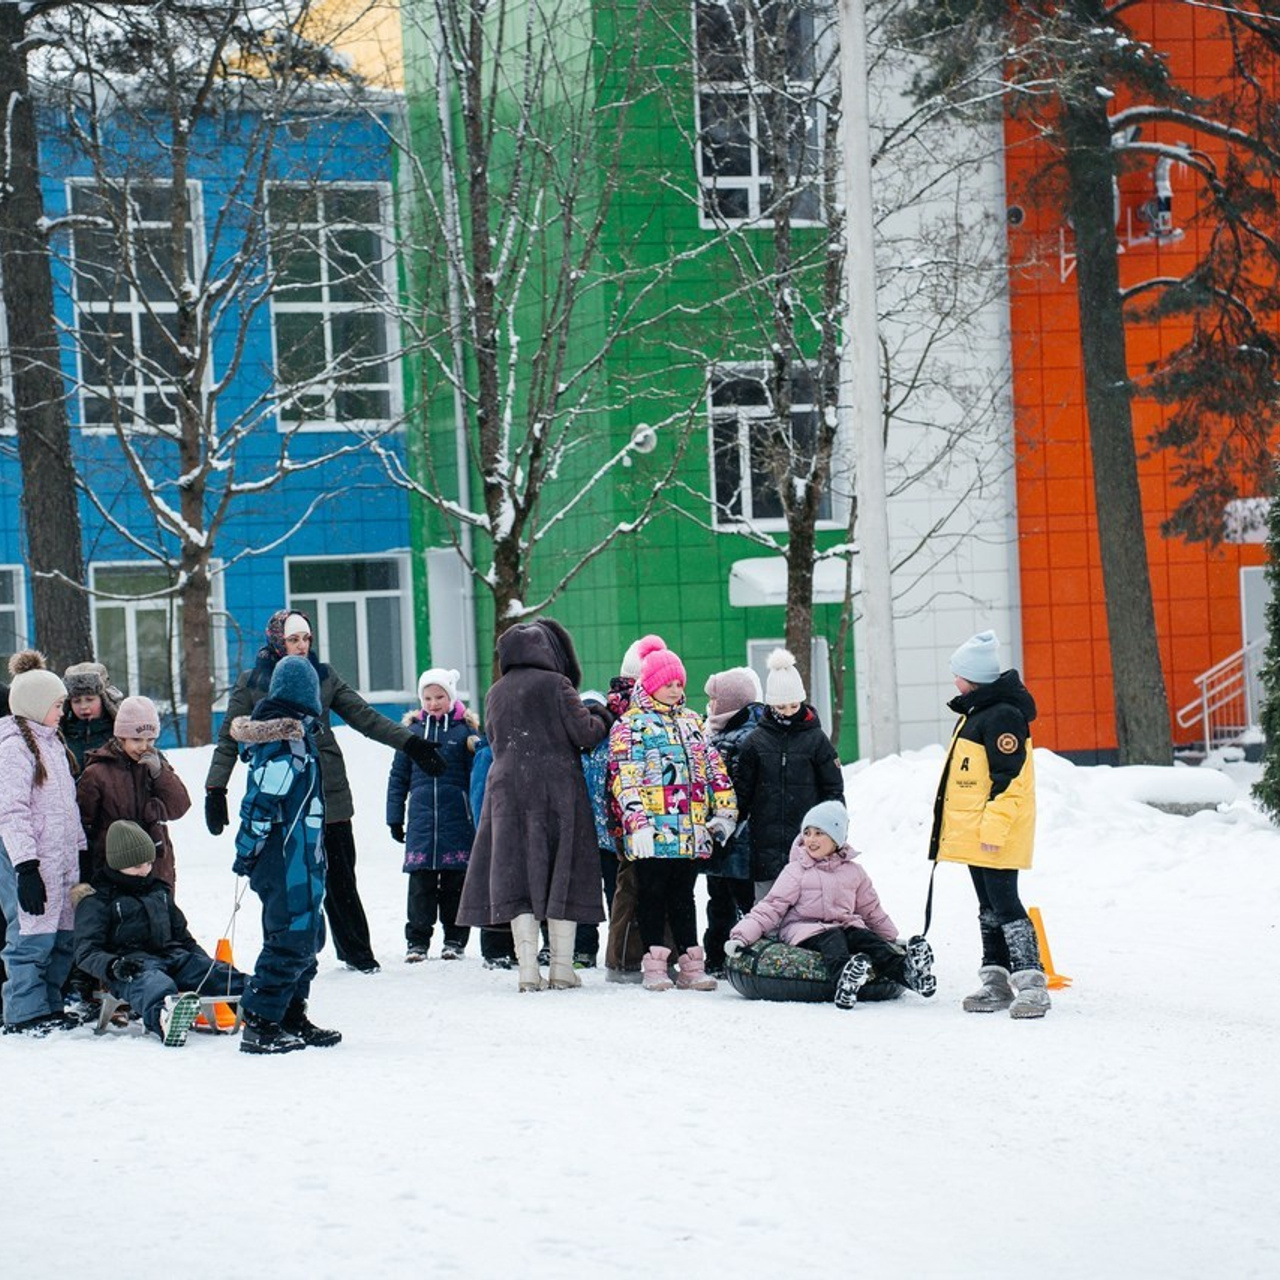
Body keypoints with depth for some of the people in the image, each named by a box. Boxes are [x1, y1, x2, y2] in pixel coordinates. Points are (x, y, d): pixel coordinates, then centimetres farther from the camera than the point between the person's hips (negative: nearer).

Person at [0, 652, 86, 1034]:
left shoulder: (51, 741, 18)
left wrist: (80, 847, 22)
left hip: (62, 857, 9)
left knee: (63, 936, 9)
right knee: (33, 937, -8)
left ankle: (49, 1006, 16)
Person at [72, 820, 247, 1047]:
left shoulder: (159, 891, 27)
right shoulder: (95, 901, 7)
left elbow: (181, 934, 35)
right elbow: (86, 952, -2)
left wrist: (207, 963, 20)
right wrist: (112, 966, -24)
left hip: (172, 957, 7)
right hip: (134, 964, -7)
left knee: (217, 974, -20)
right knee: (152, 984, -43)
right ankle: (164, 1015, -78)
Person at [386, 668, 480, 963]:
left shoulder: (465, 728, 3)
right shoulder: (412, 729, 9)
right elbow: (398, 777, 14)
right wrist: (395, 818, 10)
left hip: (457, 819, -1)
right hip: (421, 819, 1)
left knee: (456, 882, 3)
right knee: (420, 883, 0)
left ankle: (455, 939, 12)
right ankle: (417, 940, 5)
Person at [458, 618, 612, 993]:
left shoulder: (496, 693, 10)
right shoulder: (555, 685, -6)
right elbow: (585, 733, -8)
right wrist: (601, 717, 11)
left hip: (507, 789, 4)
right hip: (557, 789, -4)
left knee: (516, 875, 4)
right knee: (562, 874, 3)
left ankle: (528, 967, -3)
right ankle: (562, 967, 3)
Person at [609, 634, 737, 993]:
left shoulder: (691, 721, 18)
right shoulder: (630, 725, -1)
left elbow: (713, 767, 20)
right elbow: (625, 778, -9)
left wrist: (724, 811, 13)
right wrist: (636, 824, -18)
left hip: (691, 830, 5)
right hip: (653, 830, -5)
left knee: (683, 895, 9)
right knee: (652, 894, 0)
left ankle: (691, 965, 9)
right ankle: (654, 966, 2)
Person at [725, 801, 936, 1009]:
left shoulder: (854, 872, 16)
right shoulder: (796, 871, 6)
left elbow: (871, 910, 26)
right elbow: (770, 908, 1)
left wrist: (894, 940, 29)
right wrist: (741, 935, -12)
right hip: (804, 929, -4)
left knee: (867, 938, -27)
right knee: (833, 940, -35)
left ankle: (903, 969, -54)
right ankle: (845, 977, -69)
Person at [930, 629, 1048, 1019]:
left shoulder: (1003, 716, -16)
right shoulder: (974, 713, 17)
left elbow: (1009, 779, -21)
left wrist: (994, 827, -24)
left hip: (997, 835, -11)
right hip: (975, 834, 11)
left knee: (1004, 904, -13)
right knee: (989, 908, 12)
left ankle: (1031, 984, -15)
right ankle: (996, 983, 17)